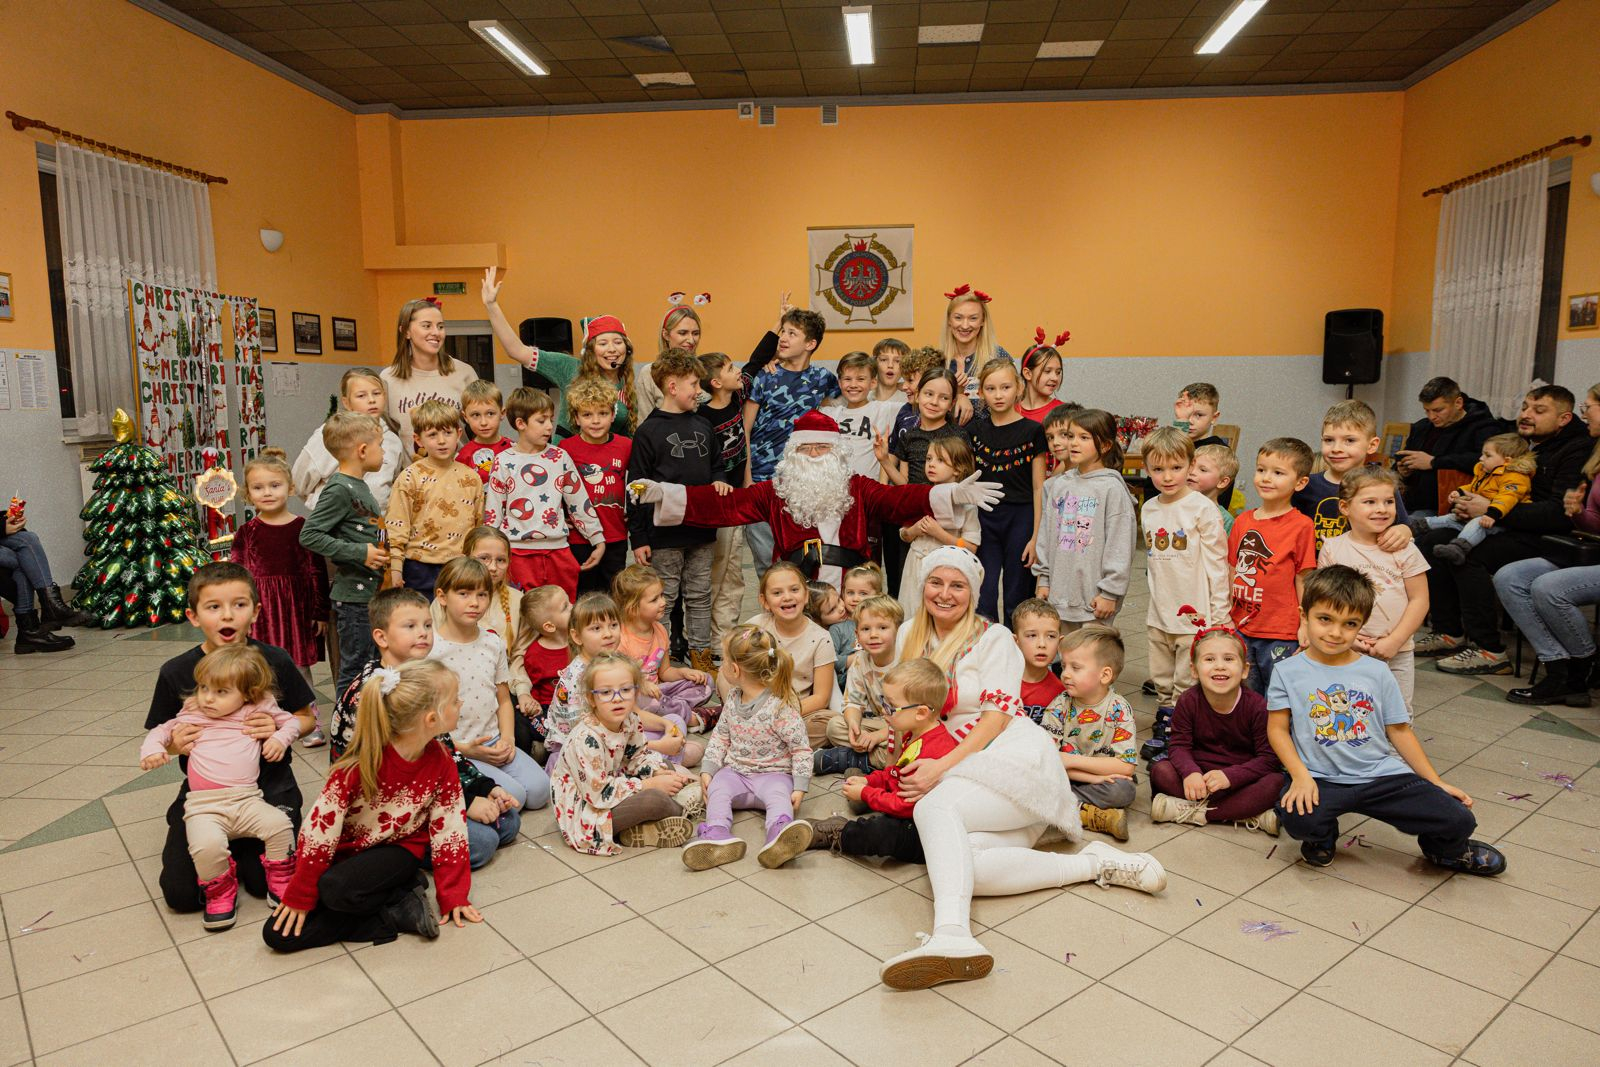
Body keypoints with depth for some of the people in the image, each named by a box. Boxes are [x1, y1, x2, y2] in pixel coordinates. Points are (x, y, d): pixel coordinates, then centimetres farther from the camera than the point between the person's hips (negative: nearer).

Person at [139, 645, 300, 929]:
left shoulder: (258, 711, 10)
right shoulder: (191, 714, 14)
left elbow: (291, 721, 21)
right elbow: (161, 730, 27)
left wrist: (280, 738, 0)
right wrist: (152, 748, 6)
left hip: (247, 800, 0)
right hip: (204, 804, 0)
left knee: (279, 825, -28)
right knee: (207, 844, -32)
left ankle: (280, 884, 0)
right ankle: (220, 894, -1)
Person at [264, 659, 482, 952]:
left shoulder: (441, 762, -12)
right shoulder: (362, 763, -25)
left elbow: (448, 829, -3)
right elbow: (320, 829, -18)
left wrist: (454, 896, -3)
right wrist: (300, 897, -12)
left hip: (400, 849, -1)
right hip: (349, 849, 1)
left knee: (336, 889, -34)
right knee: (278, 934, -18)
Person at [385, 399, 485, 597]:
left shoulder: (471, 477, 6)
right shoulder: (410, 478, -4)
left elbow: (479, 525, 13)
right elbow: (396, 526, -5)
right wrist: (395, 570, -10)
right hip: (421, 569, -3)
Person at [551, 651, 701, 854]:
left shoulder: (630, 720, -6)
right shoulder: (587, 738, -30)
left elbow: (639, 755, 10)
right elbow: (599, 793, -27)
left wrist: (660, 772, -11)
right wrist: (648, 785, -21)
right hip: (585, 810, -9)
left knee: (666, 768, 10)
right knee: (654, 799, -26)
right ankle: (681, 811, 8)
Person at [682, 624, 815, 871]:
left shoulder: (781, 706, -16)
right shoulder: (733, 697, 6)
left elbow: (801, 749, -12)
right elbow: (720, 735, 13)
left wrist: (800, 786, -18)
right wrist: (707, 770, 2)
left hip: (773, 773, -5)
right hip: (736, 771, 5)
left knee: (779, 795, -34)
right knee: (717, 788, -24)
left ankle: (779, 832, -62)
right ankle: (717, 833, -48)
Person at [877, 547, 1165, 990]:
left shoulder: (993, 638, 2)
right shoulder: (910, 636, 17)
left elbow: (997, 716, -7)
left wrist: (942, 767, -18)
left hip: (1017, 758, -5)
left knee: (933, 806, -33)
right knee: (960, 864, -27)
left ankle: (951, 933, -52)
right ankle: (1095, 864, -20)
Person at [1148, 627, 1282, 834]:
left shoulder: (1257, 706, -15)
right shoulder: (1188, 701, -10)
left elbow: (1269, 757, -16)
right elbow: (1179, 744, -9)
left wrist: (1230, 776, -31)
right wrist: (1190, 772, -32)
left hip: (1241, 777, -1)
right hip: (1199, 774, 1)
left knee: (1276, 783, -30)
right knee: (1160, 771, -23)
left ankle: (1190, 811, -26)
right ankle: (1247, 815, -24)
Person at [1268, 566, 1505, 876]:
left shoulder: (1376, 672, 4)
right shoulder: (1287, 672, -3)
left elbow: (1399, 730, 9)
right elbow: (1278, 729, -3)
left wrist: (1436, 782, 6)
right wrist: (1301, 776, -16)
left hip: (1382, 775, 2)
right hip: (1321, 779, -2)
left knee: (1459, 820, -13)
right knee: (1296, 818, -33)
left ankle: (1443, 849, 26)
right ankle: (1323, 836, 8)